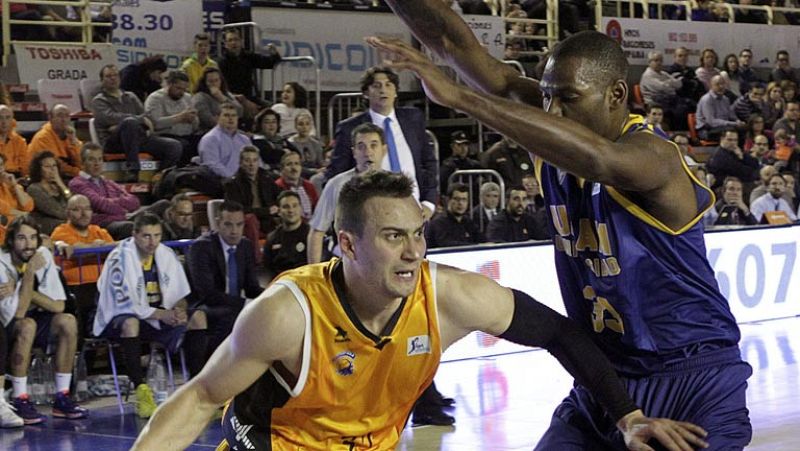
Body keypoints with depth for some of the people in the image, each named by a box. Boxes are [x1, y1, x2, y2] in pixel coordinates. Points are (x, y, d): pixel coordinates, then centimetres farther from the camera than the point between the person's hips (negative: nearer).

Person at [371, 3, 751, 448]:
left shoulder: (652, 156, -21)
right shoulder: (557, 141, -2)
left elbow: (599, 159, -45)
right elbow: (457, 46, -6)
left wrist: (457, 96, -49)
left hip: (694, 383, -6)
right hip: (602, 375, 6)